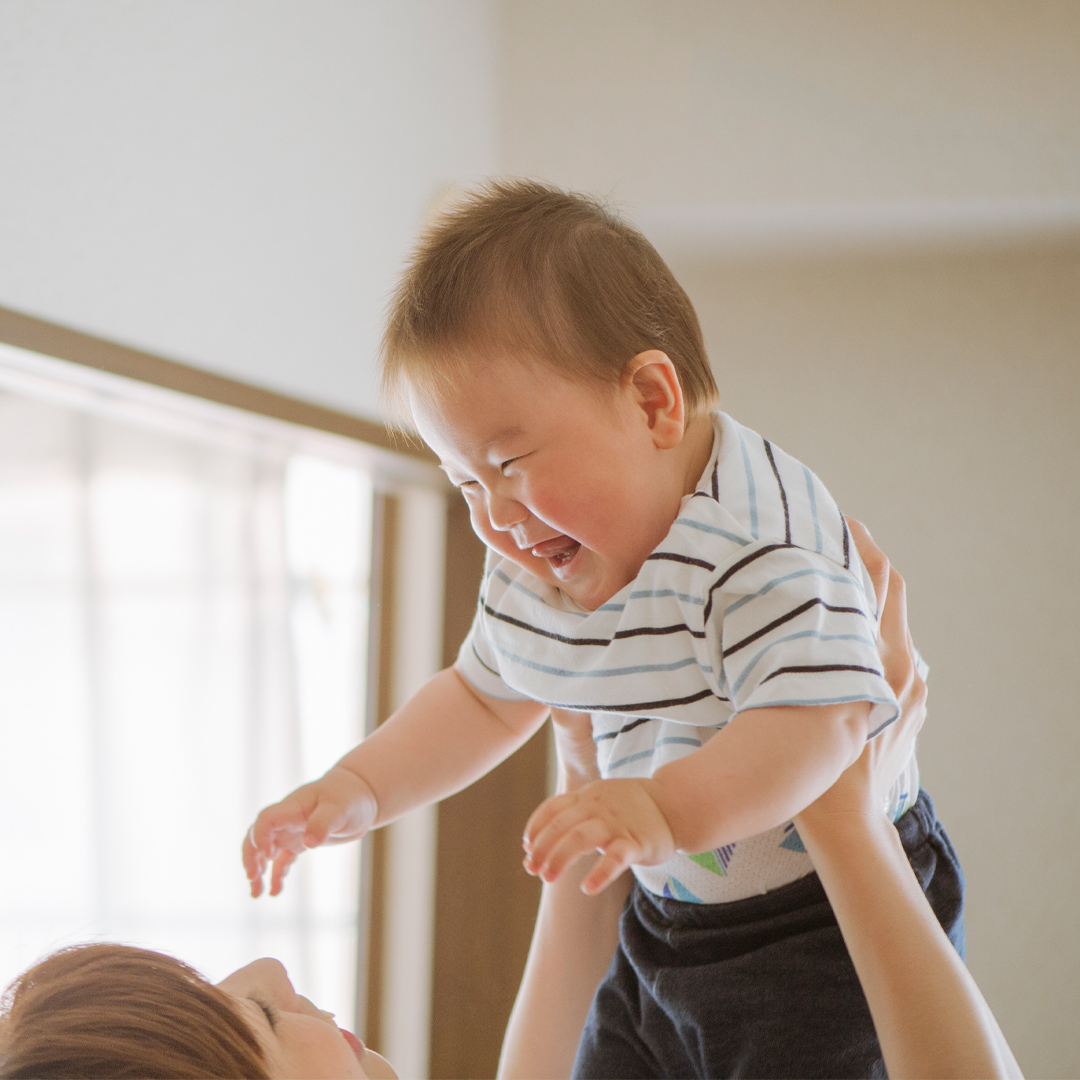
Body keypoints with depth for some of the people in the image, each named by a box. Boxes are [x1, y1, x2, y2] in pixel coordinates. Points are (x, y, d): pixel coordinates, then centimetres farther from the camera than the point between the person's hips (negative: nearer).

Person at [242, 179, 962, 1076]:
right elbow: (483, 698, 18)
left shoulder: (764, 541, -25)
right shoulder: (535, 571, 2)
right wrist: (357, 790, 4)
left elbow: (822, 718, -35)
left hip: (836, 931, -7)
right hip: (668, 927, 7)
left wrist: (668, 811, -49)